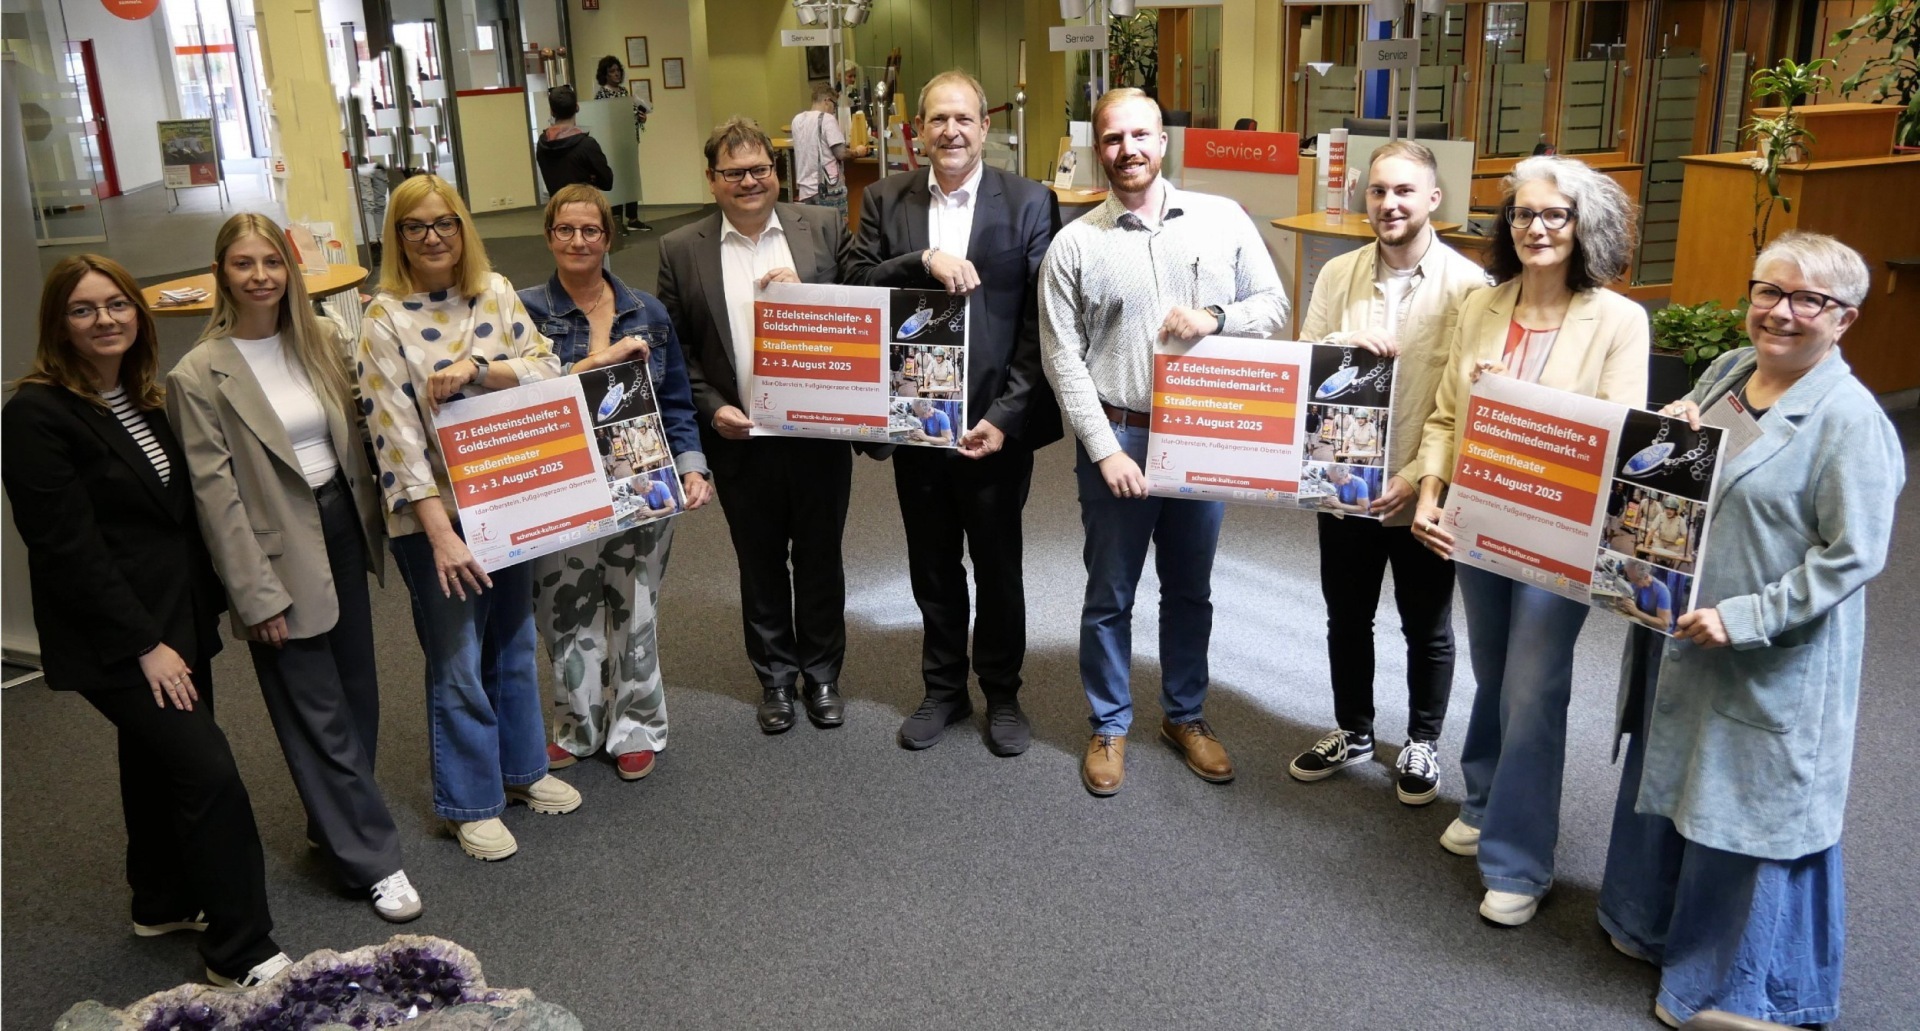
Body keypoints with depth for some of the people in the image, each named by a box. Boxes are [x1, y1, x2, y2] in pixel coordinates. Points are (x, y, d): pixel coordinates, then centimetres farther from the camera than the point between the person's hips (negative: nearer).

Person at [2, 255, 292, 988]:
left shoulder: (145, 397, 10)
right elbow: (66, 546, -19)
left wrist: (200, 609, 11)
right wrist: (143, 642, -19)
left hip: (179, 614, 8)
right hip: (111, 636, -8)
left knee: (159, 759, 19)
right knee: (209, 771, -12)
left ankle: (164, 903, 38)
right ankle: (241, 953, -3)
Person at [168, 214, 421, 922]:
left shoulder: (322, 343, 4)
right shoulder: (199, 376, -12)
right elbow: (215, 494, -12)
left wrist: (372, 522, 9)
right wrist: (257, 594, -14)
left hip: (343, 531, 6)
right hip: (282, 556, -5)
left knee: (356, 692, 16)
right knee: (318, 716, 3)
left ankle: (337, 819, 36)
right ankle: (373, 860, 12)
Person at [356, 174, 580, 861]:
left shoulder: (495, 292, 2)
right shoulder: (385, 319, -11)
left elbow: (546, 368, -4)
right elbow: (394, 432, -16)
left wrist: (476, 369, -22)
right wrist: (439, 532, -21)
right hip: (433, 515, -4)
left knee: (514, 643, 17)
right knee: (457, 664, 6)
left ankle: (522, 769, 36)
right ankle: (469, 804, 22)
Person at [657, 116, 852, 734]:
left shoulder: (823, 227, 0)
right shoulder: (681, 250, 0)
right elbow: (675, 348, 3)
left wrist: (803, 293, -14)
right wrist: (711, 409, -9)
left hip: (819, 430, 0)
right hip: (740, 437, 0)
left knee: (819, 559, 13)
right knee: (760, 565, 14)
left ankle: (822, 675, 31)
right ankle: (775, 678, 31)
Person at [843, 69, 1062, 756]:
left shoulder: (1029, 203, -6)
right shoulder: (885, 200, 3)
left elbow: (1042, 323, -9)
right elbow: (853, 286, -7)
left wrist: (1008, 415, -16)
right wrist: (923, 260, -22)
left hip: (995, 421, -2)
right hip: (913, 419, 3)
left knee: (998, 566, 12)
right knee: (931, 567, 16)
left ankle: (1003, 693, 32)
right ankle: (943, 689, 34)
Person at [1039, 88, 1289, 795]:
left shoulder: (1223, 219, 1)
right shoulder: (1075, 244, -4)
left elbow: (1274, 307, 4)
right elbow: (1062, 359, -6)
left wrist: (1214, 319, -17)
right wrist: (1106, 450, -13)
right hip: (1116, 440, -2)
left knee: (1190, 591, 16)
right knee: (1110, 596, 10)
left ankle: (1185, 716, 34)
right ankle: (1109, 725, 27)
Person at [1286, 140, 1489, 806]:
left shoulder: (1468, 285, -11)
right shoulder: (1337, 274, 0)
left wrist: (1419, 475, -19)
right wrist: (1343, 343, -19)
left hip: (1425, 493, -3)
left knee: (1427, 628, 15)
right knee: (1347, 618, 18)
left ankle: (1421, 744, 36)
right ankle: (1352, 731, 40)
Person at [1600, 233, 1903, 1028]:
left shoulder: (1850, 420, -18)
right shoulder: (1726, 371, 5)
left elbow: (1850, 556, -20)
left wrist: (1744, 619, -24)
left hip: (1771, 665, -8)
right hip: (1679, 635, 8)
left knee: (1754, 813, 6)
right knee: (1667, 781, 22)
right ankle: (1660, 925, 45)